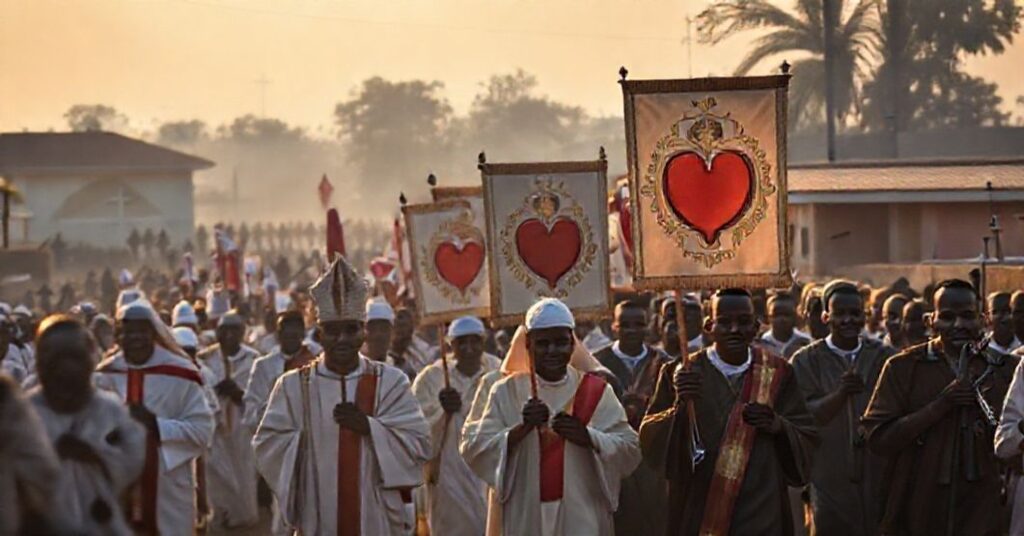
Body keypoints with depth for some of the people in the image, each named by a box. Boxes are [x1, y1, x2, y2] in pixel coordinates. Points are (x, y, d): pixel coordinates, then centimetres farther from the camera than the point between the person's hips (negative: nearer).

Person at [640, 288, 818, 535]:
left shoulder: (777, 374, 4)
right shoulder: (681, 374, -2)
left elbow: (807, 439, 6)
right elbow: (649, 440, -6)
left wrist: (777, 425, -14)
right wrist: (680, 405, -23)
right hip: (700, 512, -1)